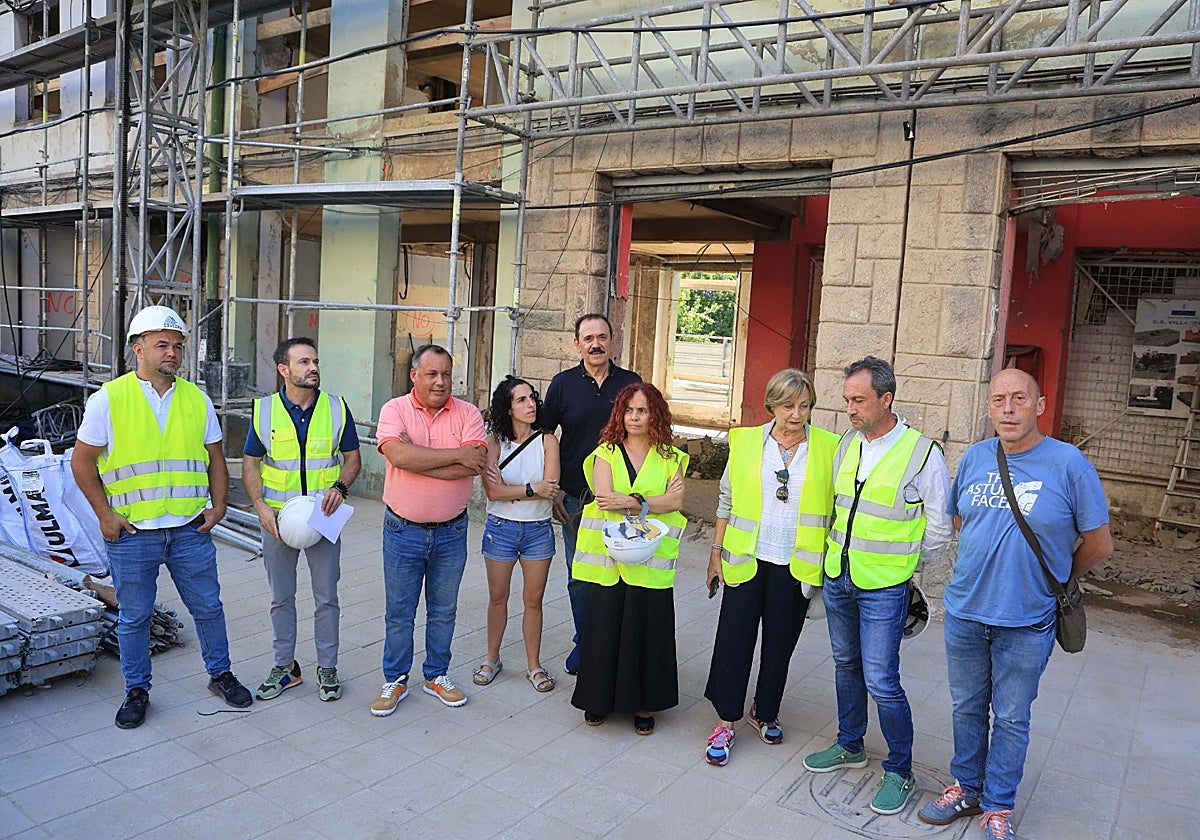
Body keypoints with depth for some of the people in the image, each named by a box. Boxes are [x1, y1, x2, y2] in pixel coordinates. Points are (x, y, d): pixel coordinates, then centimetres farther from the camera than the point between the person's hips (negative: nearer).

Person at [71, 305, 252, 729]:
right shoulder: (108, 399, -4)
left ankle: (220, 674, 31)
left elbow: (214, 458, 11)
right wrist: (105, 514, -6)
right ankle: (136, 690, 29)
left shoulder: (197, 399, 4)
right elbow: (82, 461, 0)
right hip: (130, 534, -2)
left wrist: (218, 504, 1)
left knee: (208, 607, 11)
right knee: (134, 616, 10)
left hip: (190, 530, 2)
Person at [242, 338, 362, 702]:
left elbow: (353, 457, 5)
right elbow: (250, 463, 4)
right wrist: (261, 506, -10)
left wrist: (340, 487, -14)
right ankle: (284, 666, 28)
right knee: (281, 598, 13)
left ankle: (327, 667, 22)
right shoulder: (264, 410, -1)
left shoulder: (337, 408, -1)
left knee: (327, 597, 7)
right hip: (277, 518, 1)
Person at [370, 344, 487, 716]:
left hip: (451, 531, 2)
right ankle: (395, 680, 27)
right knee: (398, 612, 10)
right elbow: (399, 454, -24)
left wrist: (417, 460, -20)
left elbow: (475, 463, -19)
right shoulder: (395, 409, -6)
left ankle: (436, 675, 32)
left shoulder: (467, 413, -3)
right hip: (402, 530, -1)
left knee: (444, 611, 15)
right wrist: (456, 454, -20)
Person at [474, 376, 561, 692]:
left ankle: (534, 665, 25)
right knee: (497, 597, 14)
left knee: (533, 599, 9)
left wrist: (508, 489, -17)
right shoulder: (494, 441, -7)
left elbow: (551, 488, -17)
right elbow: (492, 491, -17)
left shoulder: (546, 440, -6)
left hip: (538, 530, 0)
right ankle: (492, 659, 32)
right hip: (500, 528, 0)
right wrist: (532, 489, -18)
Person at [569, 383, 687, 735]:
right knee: (604, 624, 4)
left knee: (648, 627, 4)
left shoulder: (669, 457, 6)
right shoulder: (606, 453, 4)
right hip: (609, 553, 0)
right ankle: (600, 697, 22)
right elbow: (604, 498, -10)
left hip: (652, 557, 0)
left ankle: (644, 703, 20)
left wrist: (630, 502, -17)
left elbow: (676, 501, -7)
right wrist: (654, 501, -12)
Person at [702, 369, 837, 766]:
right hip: (746, 560, 0)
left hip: (796, 565, 0)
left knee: (780, 643, 12)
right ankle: (726, 722, 15)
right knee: (734, 637, 1)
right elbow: (726, 501, 7)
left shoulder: (827, 448, 0)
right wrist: (715, 552, 6)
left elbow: (837, 507, 2)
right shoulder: (745, 441, 1)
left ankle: (765, 712, 33)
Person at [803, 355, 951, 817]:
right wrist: (841, 551, 14)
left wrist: (900, 559, 2)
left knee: (881, 681, -4)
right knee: (846, 664, 18)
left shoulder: (923, 452, -13)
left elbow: (939, 525, -4)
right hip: (837, 576, 6)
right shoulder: (846, 444, 4)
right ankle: (849, 746, 36)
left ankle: (899, 771, 16)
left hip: (883, 588, -6)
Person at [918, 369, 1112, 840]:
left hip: (1026, 623, -3)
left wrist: (1047, 581, 6)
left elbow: (1098, 544, -5)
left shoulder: (1068, 464, -13)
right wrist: (988, 568, 12)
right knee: (967, 708, 18)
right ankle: (967, 788, 37)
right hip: (964, 612, 4)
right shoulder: (974, 458, 0)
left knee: (1011, 718, 13)